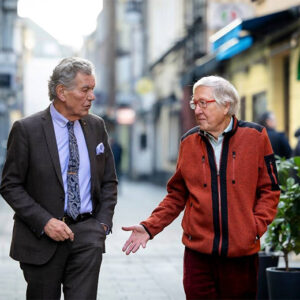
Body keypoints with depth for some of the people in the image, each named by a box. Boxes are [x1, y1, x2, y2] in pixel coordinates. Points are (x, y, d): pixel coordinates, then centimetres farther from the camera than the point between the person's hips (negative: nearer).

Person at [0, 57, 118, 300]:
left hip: (87, 234, 3)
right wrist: (44, 222, -15)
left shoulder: (96, 126, 7)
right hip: (42, 235, -2)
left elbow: (109, 181, 14)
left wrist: (103, 222, -1)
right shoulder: (27, 129, -6)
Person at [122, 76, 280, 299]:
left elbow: (269, 190, 3)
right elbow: (177, 196, 11)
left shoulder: (255, 136, 0)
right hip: (198, 252, 1)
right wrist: (149, 227, 0)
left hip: (242, 252, -1)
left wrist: (256, 227, -11)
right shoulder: (189, 142, 7)